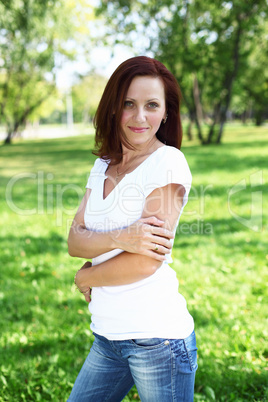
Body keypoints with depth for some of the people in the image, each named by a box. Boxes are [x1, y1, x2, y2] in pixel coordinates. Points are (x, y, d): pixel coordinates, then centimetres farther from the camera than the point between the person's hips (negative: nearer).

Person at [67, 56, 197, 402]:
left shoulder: (168, 162, -12)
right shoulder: (103, 166, 9)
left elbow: (146, 262, -18)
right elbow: (75, 240, -1)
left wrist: (86, 277, -2)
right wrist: (120, 238, -21)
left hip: (157, 335, -6)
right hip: (107, 336, 7)